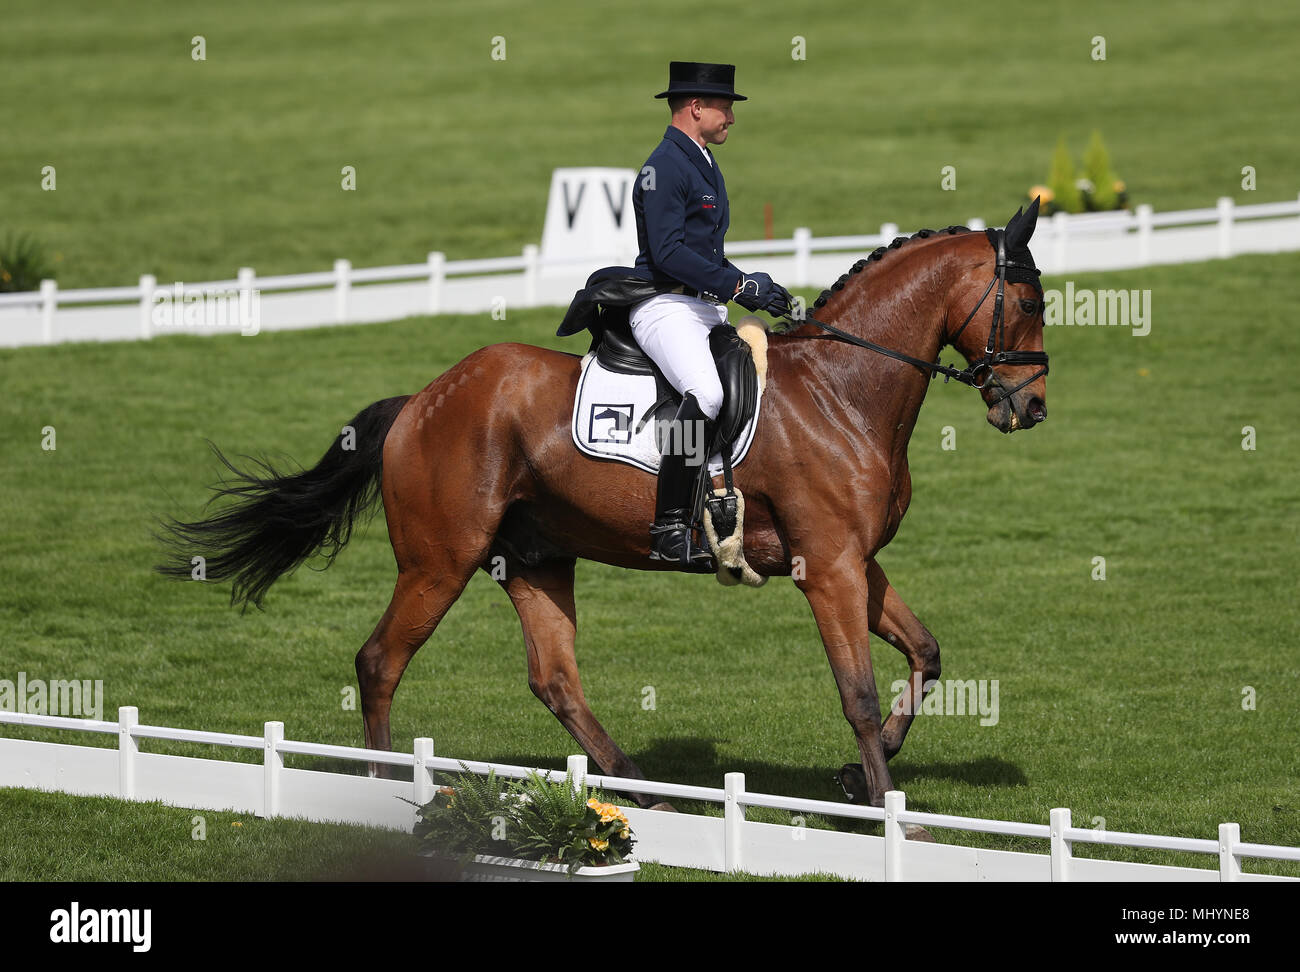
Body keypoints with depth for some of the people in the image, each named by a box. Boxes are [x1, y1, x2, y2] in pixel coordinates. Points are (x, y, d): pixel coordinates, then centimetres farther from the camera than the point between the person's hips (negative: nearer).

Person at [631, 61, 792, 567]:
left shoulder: (704, 164, 21)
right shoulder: (664, 168, -11)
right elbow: (668, 252, -20)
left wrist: (748, 283, 11)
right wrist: (738, 287, -21)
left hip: (705, 308, 11)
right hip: (665, 306, -11)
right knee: (707, 392, -32)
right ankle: (669, 527, -33)